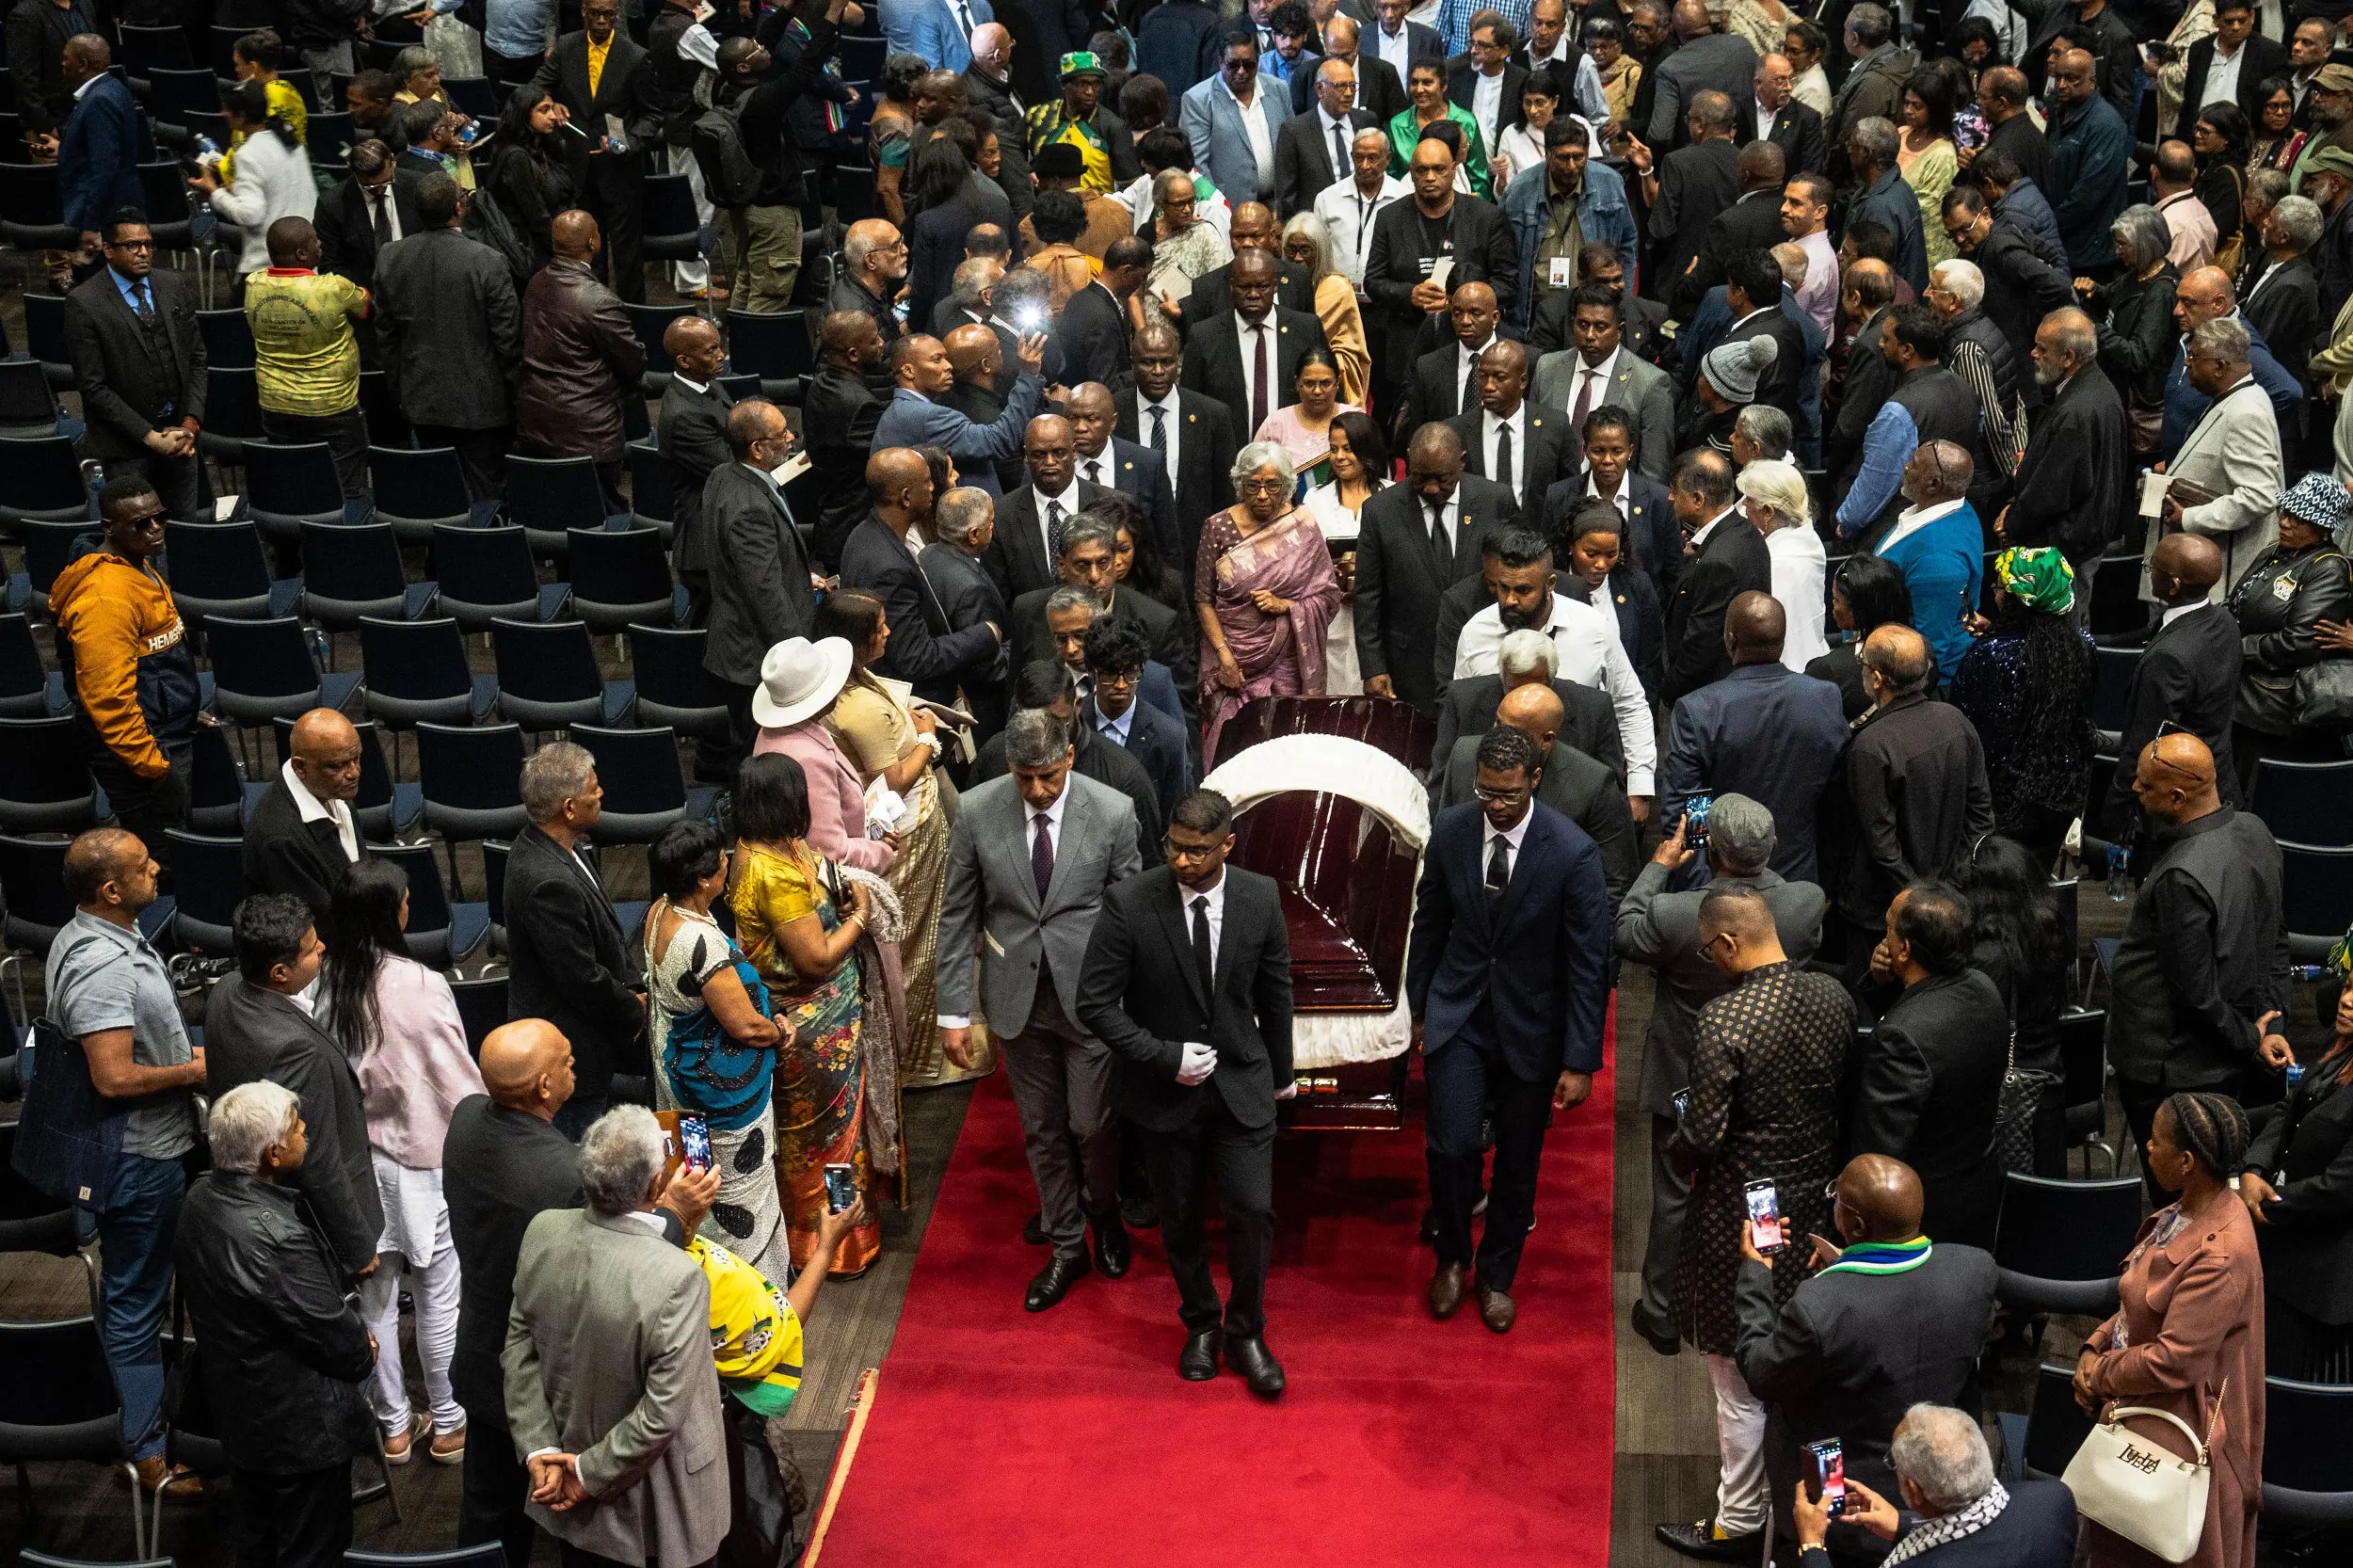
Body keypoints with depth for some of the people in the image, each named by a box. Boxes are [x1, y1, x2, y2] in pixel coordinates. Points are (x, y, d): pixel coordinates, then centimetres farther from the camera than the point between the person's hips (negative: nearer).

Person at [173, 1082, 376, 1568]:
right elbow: (337, 1339, -25)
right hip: (300, 1427, -9)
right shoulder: (278, 1236, -35)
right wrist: (363, 1352, 0)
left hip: (236, 1409, 9)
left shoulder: (203, 1196, -8)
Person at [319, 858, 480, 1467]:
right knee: (440, 1297, 11)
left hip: (353, 1158, 4)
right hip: (422, 1159, -4)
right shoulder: (420, 987, -22)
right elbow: (460, 1081, -14)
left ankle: (394, 1425, 28)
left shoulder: (320, 983, -11)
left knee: (376, 1294, 15)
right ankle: (448, 1424, 23)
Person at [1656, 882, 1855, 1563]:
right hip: (1817, 1202, 7)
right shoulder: (1834, 997, -5)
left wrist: (1675, 1155, -2)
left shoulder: (1723, 1022, -25)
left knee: (1741, 1383, 9)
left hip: (1743, 1219, -7)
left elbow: (1702, 1137, -23)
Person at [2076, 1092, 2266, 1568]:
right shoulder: (2190, 1212, -1)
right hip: (2142, 1412, 9)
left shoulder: (2219, 1256, -31)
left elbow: (2174, 1361, -28)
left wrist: (2099, 1374, -13)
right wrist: (2096, 1347, -4)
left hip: (2177, 1435, -9)